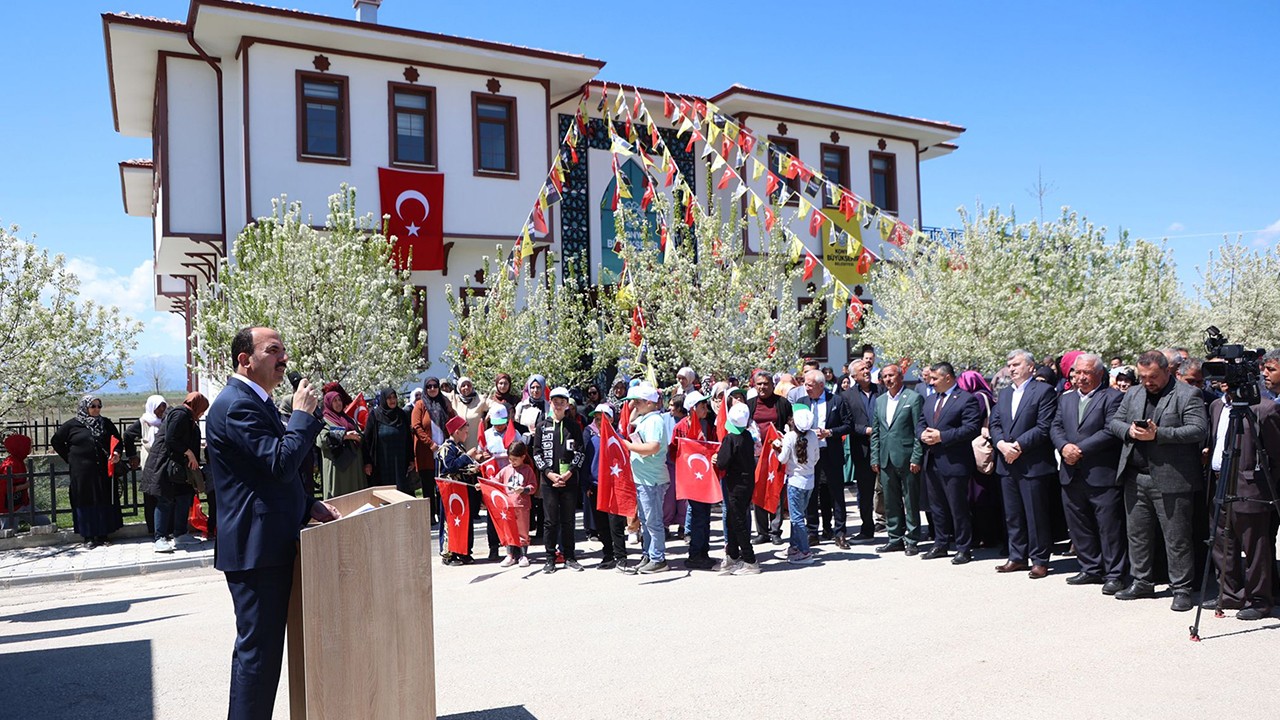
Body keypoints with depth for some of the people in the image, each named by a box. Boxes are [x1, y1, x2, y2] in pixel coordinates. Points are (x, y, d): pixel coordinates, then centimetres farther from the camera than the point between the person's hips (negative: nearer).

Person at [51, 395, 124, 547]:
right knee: (86, 502, 1)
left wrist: (116, 453, -7)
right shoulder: (72, 425, 2)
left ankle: (102, 534, 12)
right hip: (82, 472, -2)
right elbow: (56, 441, 10)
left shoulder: (106, 423, 8)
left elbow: (117, 440, 13)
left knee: (104, 502, 4)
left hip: (103, 471, 2)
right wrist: (69, 458, 4)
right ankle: (88, 536, 8)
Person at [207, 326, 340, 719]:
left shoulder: (255, 401, 17)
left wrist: (310, 505, 10)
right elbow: (281, 463, -26)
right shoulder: (237, 404, -16)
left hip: (269, 543, 11)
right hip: (256, 547, -11)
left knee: (262, 644, 19)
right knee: (258, 647, -4)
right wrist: (303, 414, -13)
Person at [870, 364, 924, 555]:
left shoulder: (914, 398, -4)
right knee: (891, 502, 10)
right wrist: (875, 458, 9)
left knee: (911, 501, 2)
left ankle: (911, 540, 11)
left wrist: (916, 458, -12)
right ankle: (895, 539, 19)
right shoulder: (879, 401, 14)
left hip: (906, 458, -6)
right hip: (886, 459, 6)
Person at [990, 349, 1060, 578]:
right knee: (1012, 515, 12)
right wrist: (1002, 444, -8)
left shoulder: (1044, 391, -5)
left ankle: (1040, 560, 10)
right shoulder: (1004, 394, 17)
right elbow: (994, 424, 11)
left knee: (1036, 515, 0)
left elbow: (1044, 428, -13)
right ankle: (1017, 557, 21)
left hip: (1034, 464, -7)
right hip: (1007, 464, 7)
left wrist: (1018, 445, -16)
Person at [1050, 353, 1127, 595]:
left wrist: (1080, 449, -15)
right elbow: (1055, 427, 11)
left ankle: (1114, 574, 7)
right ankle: (1091, 570, 23)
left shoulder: (1113, 397, -3)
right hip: (1071, 474, 6)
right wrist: (1064, 446, -9)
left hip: (1102, 475, -6)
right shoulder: (1065, 399, 17)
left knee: (1110, 527, -2)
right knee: (1079, 527, 12)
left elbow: (1111, 431, -13)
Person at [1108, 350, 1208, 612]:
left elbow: (1199, 430, -15)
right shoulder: (1133, 394, 14)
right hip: (1135, 477, 6)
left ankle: (1181, 589, 12)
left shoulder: (1187, 395, -5)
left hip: (1171, 480, -6)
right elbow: (1114, 422, 15)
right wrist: (1128, 430, -7)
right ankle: (1142, 582, 25)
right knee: (1137, 533, 13)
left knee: (1176, 538, 1)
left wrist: (1158, 434, -21)